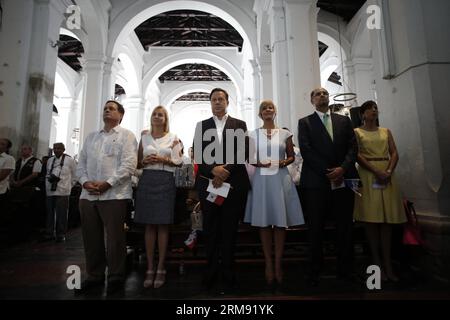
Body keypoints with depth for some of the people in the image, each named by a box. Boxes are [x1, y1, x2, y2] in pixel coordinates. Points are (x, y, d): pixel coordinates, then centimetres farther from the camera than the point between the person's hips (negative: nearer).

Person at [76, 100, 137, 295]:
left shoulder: (126, 136, 2)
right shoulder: (91, 137, 21)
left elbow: (129, 164, -11)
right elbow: (81, 163, 16)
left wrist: (107, 183, -16)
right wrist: (85, 181, -4)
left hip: (113, 195, -6)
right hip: (88, 195, 6)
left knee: (114, 239, 0)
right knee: (91, 238, 12)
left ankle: (116, 277, 16)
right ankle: (94, 276, 27)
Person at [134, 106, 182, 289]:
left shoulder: (173, 138, 8)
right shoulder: (144, 137, 13)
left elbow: (178, 162, 3)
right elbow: (138, 163, 14)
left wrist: (163, 160, -11)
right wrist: (145, 161, -7)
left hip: (165, 181, -2)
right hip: (147, 181, 2)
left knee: (163, 224, 0)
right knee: (149, 225, 3)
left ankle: (161, 268, 10)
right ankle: (150, 268, 12)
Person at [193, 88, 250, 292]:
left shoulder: (240, 125, 10)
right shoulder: (201, 126, 13)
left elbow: (243, 154, 0)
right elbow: (198, 155, 3)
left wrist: (225, 172, -10)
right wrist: (213, 170, -13)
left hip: (234, 183, -1)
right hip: (208, 183, 1)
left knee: (230, 230, 5)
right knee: (210, 230, 8)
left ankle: (228, 274, 19)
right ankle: (211, 273, 22)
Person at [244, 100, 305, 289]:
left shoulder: (285, 133, 8)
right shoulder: (253, 135, 8)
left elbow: (292, 156, 12)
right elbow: (249, 158, 7)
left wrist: (285, 162, -9)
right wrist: (259, 163, -12)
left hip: (281, 179, 0)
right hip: (261, 179, 0)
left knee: (280, 222, 2)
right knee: (264, 223, 2)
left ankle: (278, 264, 14)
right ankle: (268, 264, 14)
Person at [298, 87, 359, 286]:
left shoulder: (344, 121, 17)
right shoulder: (305, 122, 8)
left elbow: (353, 147, 7)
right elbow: (306, 151, -4)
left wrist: (343, 168, -10)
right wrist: (328, 172, -11)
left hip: (343, 180, 3)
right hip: (316, 182, -2)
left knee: (345, 229, 6)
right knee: (316, 230, 4)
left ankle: (345, 271, 20)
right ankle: (315, 273, 15)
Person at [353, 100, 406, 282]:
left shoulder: (386, 131, 16)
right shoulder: (357, 132, 6)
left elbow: (394, 153, 7)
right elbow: (357, 155, -7)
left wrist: (389, 171, -12)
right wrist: (377, 172, -17)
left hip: (387, 175, 4)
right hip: (368, 175, -3)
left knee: (387, 219, 2)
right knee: (371, 219, -3)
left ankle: (388, 264, 8)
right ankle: (376, 262, 4)